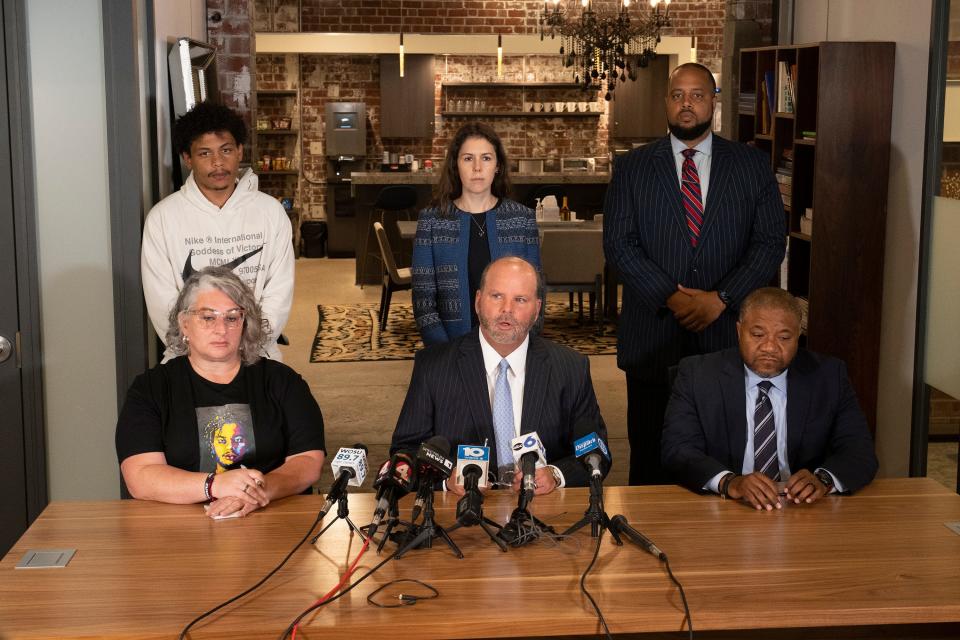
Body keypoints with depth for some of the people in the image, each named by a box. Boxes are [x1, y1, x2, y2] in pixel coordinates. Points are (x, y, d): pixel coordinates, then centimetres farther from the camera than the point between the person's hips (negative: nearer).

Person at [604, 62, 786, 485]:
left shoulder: (752, 166, 7)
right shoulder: (632, 168, 6)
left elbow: (771, 242, 2)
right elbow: (618, 244, -2)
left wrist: (722, 299, -11)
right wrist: (671, 297, -14)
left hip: (726, 335, 0)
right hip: (653, 336, 0)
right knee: (650, 456, 6)